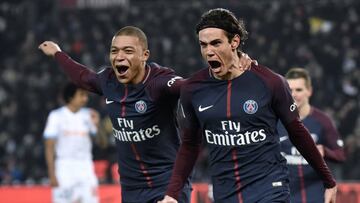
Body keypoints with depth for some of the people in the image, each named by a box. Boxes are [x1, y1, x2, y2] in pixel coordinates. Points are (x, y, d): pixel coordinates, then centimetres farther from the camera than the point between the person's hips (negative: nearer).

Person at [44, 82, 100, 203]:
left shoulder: (88, 115, 5)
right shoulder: (57, 116, -3)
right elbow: (49, 147, -3)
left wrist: (97, 125, -13)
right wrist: (52, 175, -9)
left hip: (85, 169, 3)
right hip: (64, 169, -3)